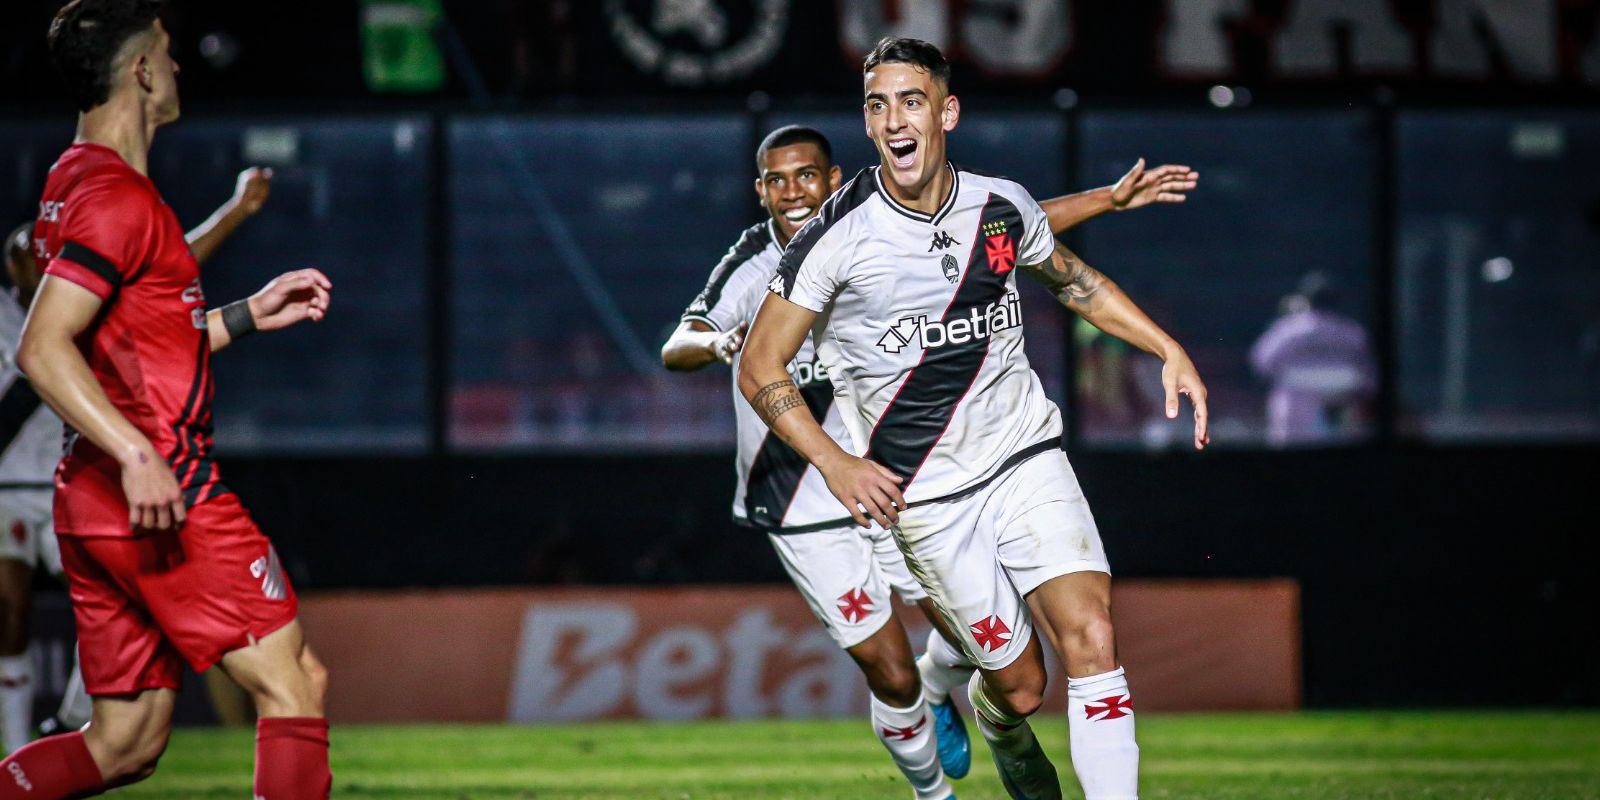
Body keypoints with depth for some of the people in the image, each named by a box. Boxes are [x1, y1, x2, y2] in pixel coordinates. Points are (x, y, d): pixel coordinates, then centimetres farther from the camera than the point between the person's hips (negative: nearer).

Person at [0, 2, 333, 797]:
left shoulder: (74, 184, 19)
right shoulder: (118, 196, -13)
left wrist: (246, 315, 25)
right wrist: (138, 455, -30)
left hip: (93, 507, 10)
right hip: (166, 501, -10)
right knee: (294, 683, -5)